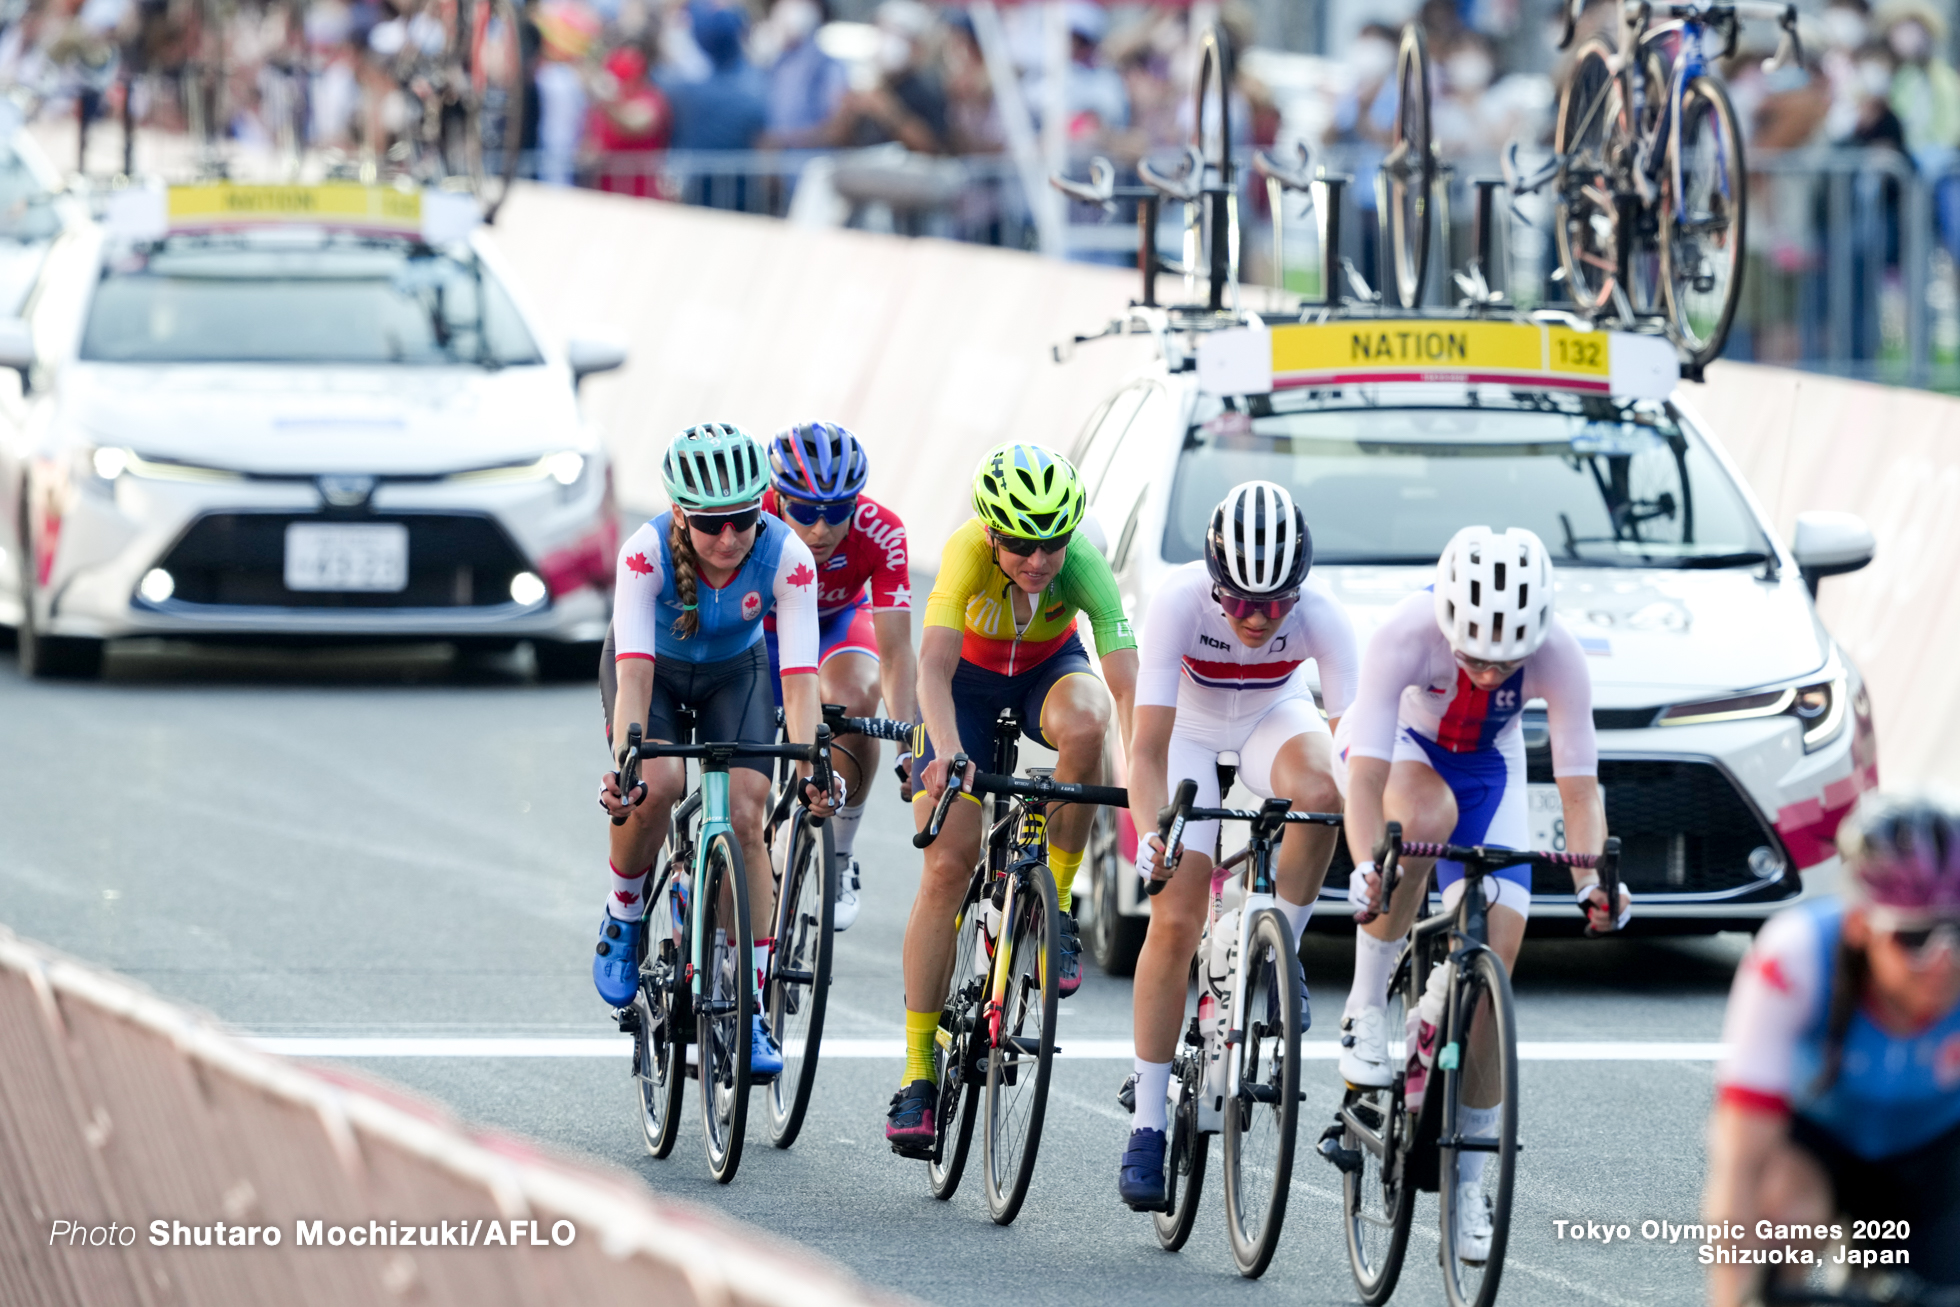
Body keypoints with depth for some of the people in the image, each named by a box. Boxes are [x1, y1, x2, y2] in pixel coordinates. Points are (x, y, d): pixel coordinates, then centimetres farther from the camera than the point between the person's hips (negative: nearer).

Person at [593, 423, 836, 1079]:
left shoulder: (786, 557, -32)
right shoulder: (646, 552, -36)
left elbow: (798, 676, -36)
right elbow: (634, 671, -42)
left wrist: (810, 769, -49)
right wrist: (623, 767, -55)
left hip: (735, 673, 1)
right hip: (656, 668, -1)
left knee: (745, 817, -16)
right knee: (657, 784, -30)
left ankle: (749, 1011, -8)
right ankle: (623, 915, -1)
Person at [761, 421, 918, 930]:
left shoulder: (880, 533, -33)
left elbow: (895, 652, -34)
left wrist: (908, 746, -46)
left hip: (838, 620, 0)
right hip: (759, 623, 0)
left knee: (854, 699, -31)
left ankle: (838, 861, -15)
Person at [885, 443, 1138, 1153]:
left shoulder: (1083, 567, -32)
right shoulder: (969, 550, -34)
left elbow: (1128, 686, -39)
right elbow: (934, 667, -42)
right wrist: (947, 751, -59)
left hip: (1048, 668, 1)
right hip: (969, 677, -1)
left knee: (1084, 724, -37)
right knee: (947, 866, -12)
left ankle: (1056, 905, -16)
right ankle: (918, 1073, -6)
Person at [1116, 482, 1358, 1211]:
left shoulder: (1319, 615, -31)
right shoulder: (1180, 603, -35)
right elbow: (1148, 746, -38)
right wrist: (1151, 834, -54)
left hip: (1273, 719, 1)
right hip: (1190, 725, -1)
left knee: (1319, 790, -36)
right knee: (1176, 920, -14)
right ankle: (1146, 1127, -6)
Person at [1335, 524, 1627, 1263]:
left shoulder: (1557, 655, -31)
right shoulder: (1408, 634, -37)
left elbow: (1578, 786, -27)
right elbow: (1367, 780, -40)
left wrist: (1591, 878, -44)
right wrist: (1367, 868, -57)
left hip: (1486, 766, 2)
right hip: (1396, 744, -2)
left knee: (1492, 964, -10)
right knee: (1426, 817, -40)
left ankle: (1467, 1174, 1)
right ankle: (1367, 1006, -21)